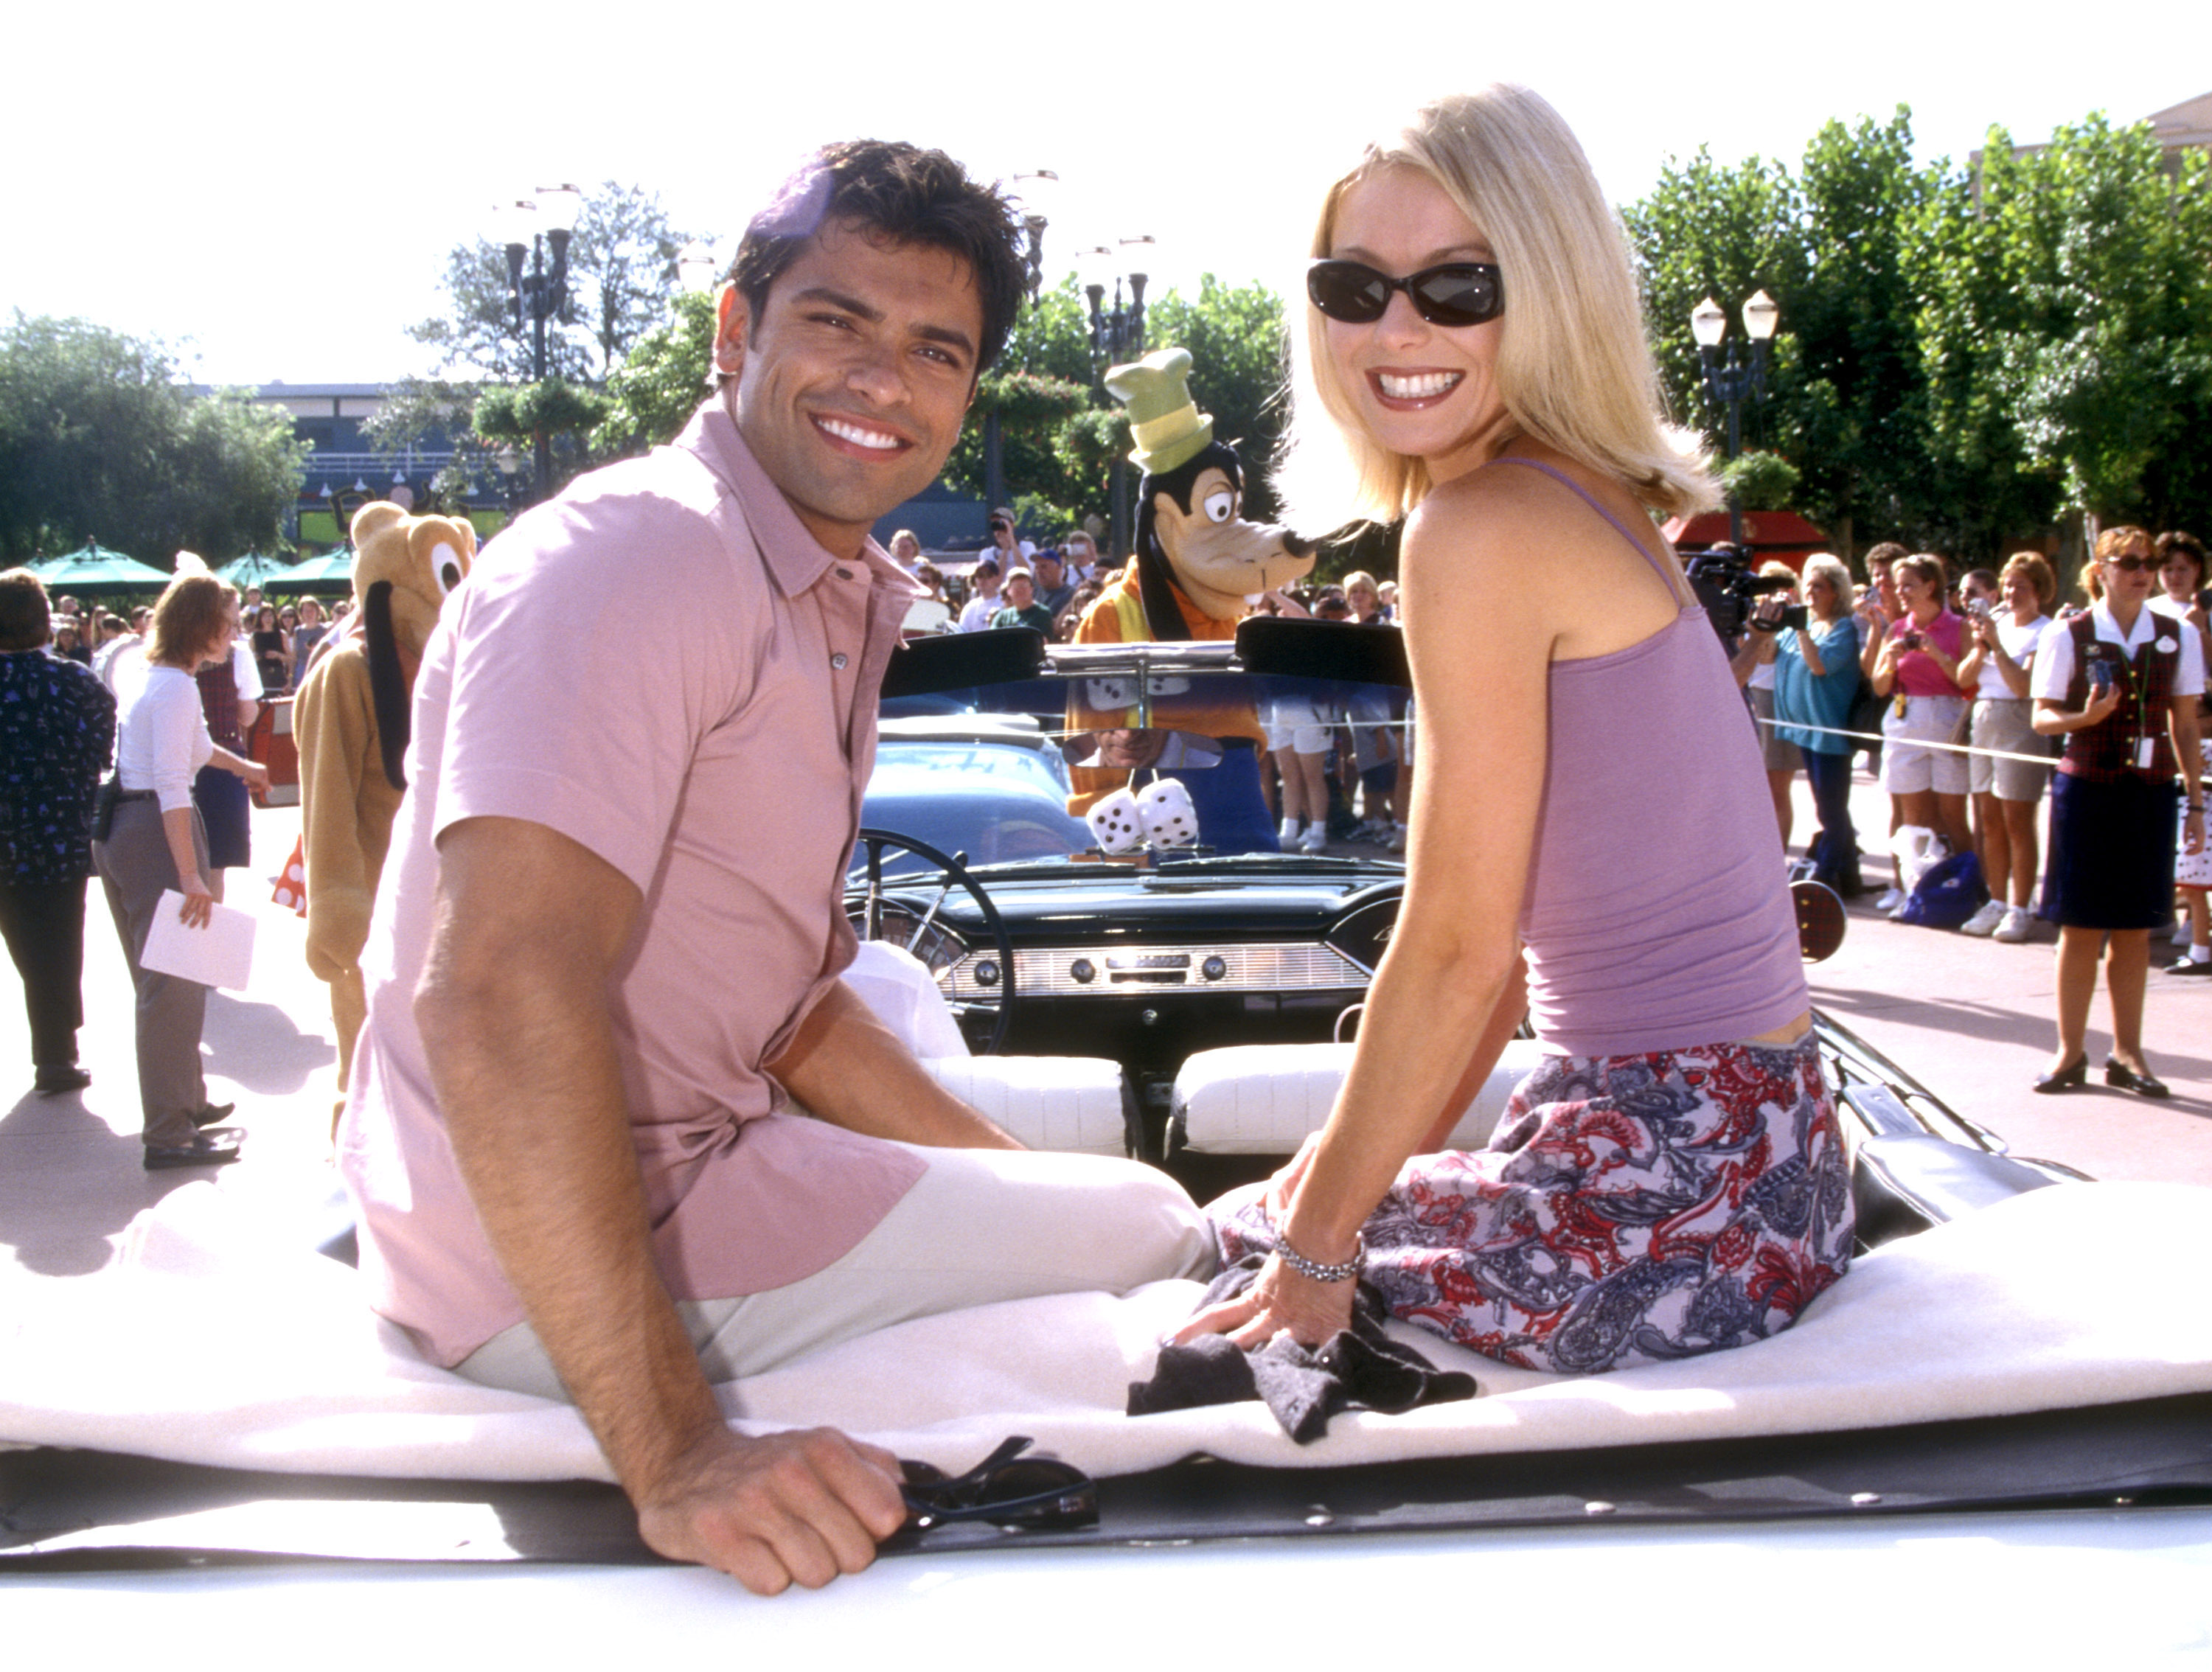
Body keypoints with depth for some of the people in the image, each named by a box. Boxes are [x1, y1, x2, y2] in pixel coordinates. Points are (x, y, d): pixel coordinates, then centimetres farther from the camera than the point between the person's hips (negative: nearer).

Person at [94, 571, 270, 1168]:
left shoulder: (137, 671, 14)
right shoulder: (176, 687, -16)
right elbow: (171, 787, -24)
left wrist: (241, 765, 50)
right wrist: (190, 876, -27)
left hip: (116, 828, 10)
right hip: (155, 833, -10)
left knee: (159, 979, 20)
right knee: (175, 984, -5)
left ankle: (185, 1102, 34)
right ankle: (169, 1134, -2)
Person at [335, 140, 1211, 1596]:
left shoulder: (836, 603, 11)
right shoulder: (639, 554, -21)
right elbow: (501, 992, -34)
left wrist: (1027, 1185, 10)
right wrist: (675, 1458, -37)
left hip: (692, 1168, 10)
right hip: (555, 1263, -10)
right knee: (1159, 1234, -5)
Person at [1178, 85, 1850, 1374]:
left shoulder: (1483, 526, -16)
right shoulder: (1592, 500, 12)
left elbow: (1459, 945, -15)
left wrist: (1320, 1241, -8)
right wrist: (1373, 1164, 14)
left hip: (1671, 1189, -9)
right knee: (1277, 1216, 23)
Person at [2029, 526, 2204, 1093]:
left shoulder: (2179, 637, 5)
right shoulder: (2067, 635, -3)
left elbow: (2185, 725, 9)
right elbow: (2042, 717, -1)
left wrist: (2195, 800, 6)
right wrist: (2086, 717, -21)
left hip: (2151, 793, 2)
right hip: (2086, 790, -2)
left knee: (2135, 929, 6)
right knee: (2080, 927, 1)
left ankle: (2127, 1054, 15)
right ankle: (2071, 1053, 10)